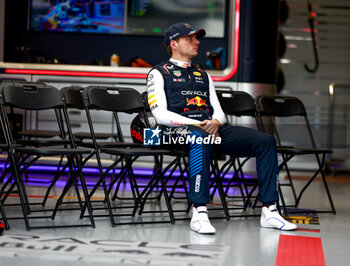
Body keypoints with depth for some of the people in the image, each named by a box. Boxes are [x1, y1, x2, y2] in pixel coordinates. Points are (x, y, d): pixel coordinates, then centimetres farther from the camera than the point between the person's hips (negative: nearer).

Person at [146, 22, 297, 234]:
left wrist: (215, 123, -4)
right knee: (200, 139, -44)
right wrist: (197, 124, -14)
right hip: (178, 130, -6)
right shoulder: (159, 73, 11)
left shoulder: (203, 76, 30)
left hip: (214, 128, 6)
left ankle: (269, 211, -20)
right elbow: (160, 114, -4)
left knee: (266, 141, -14)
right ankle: (200, 213, -48)